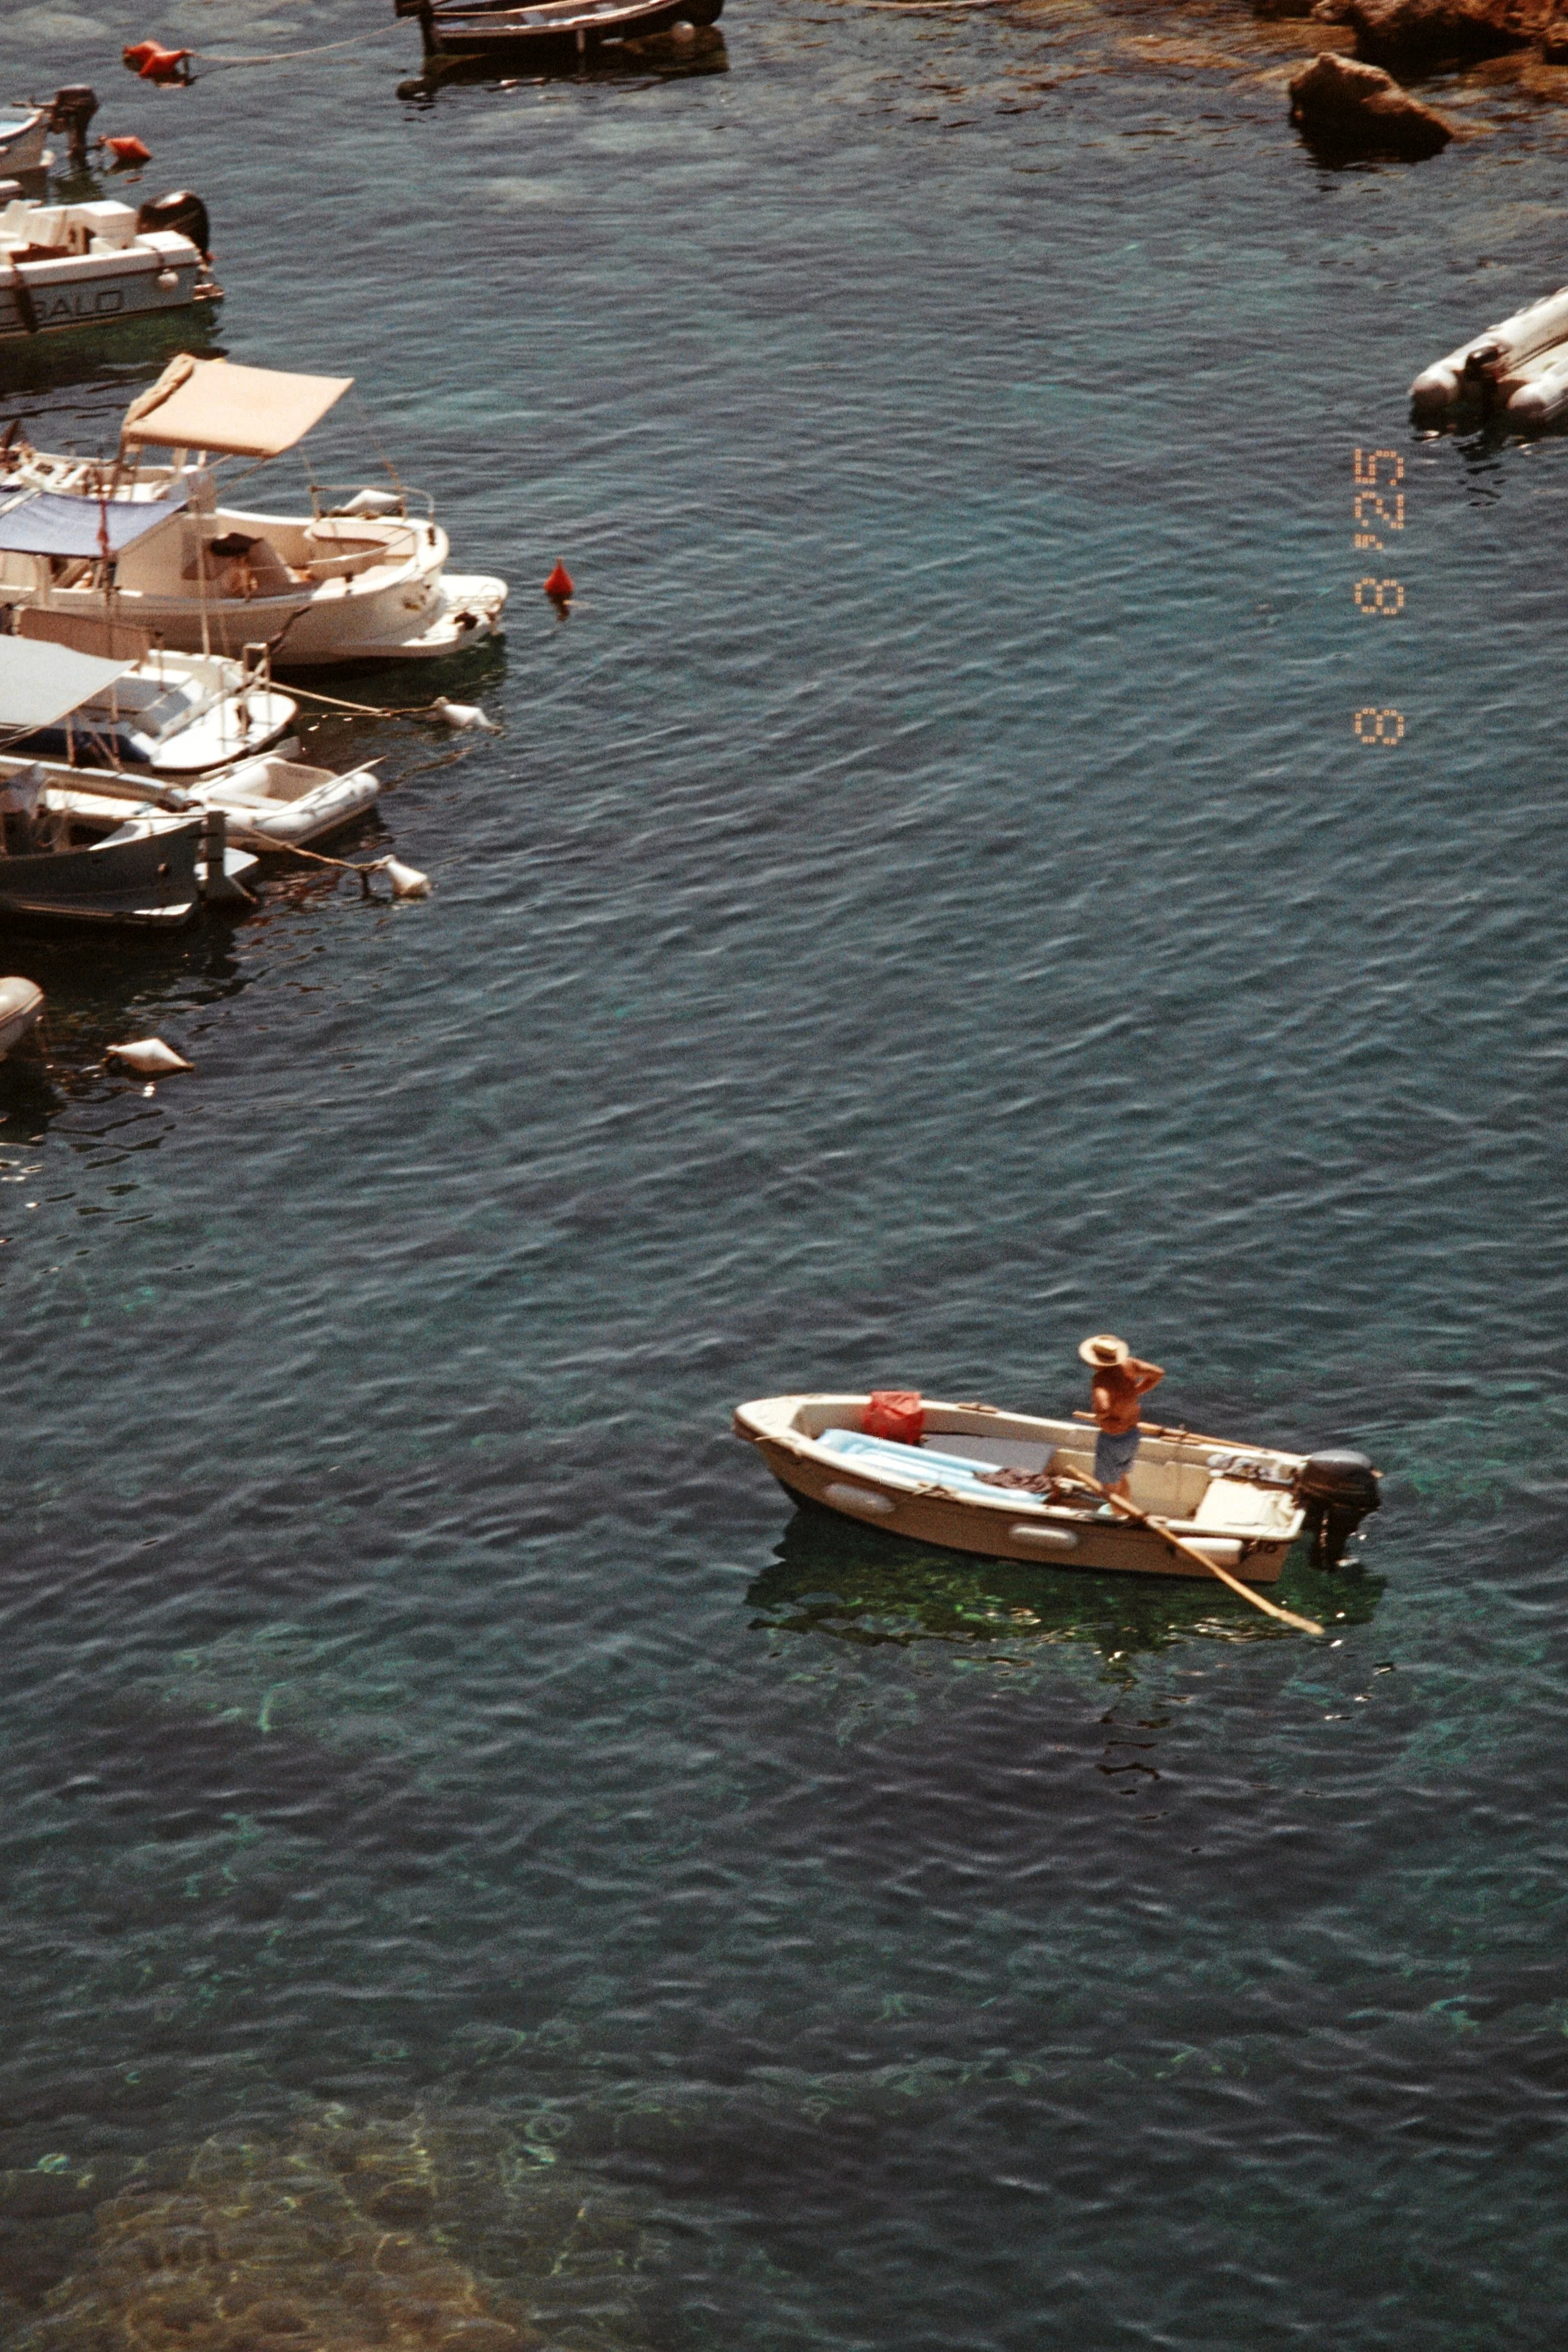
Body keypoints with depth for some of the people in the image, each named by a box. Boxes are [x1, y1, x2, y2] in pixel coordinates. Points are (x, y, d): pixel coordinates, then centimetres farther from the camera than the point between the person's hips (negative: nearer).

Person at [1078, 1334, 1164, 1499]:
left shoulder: (1102, 1379, -32)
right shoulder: (1128, 1365, -11)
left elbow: (1103, 1408, -50)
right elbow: (1158, 1374, 2)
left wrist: (1099, 1418, -26)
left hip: (1111, 1439, -8)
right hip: (1132, 1434, 8)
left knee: (1111, 1489, 14)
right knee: (1122, 1480, 30)